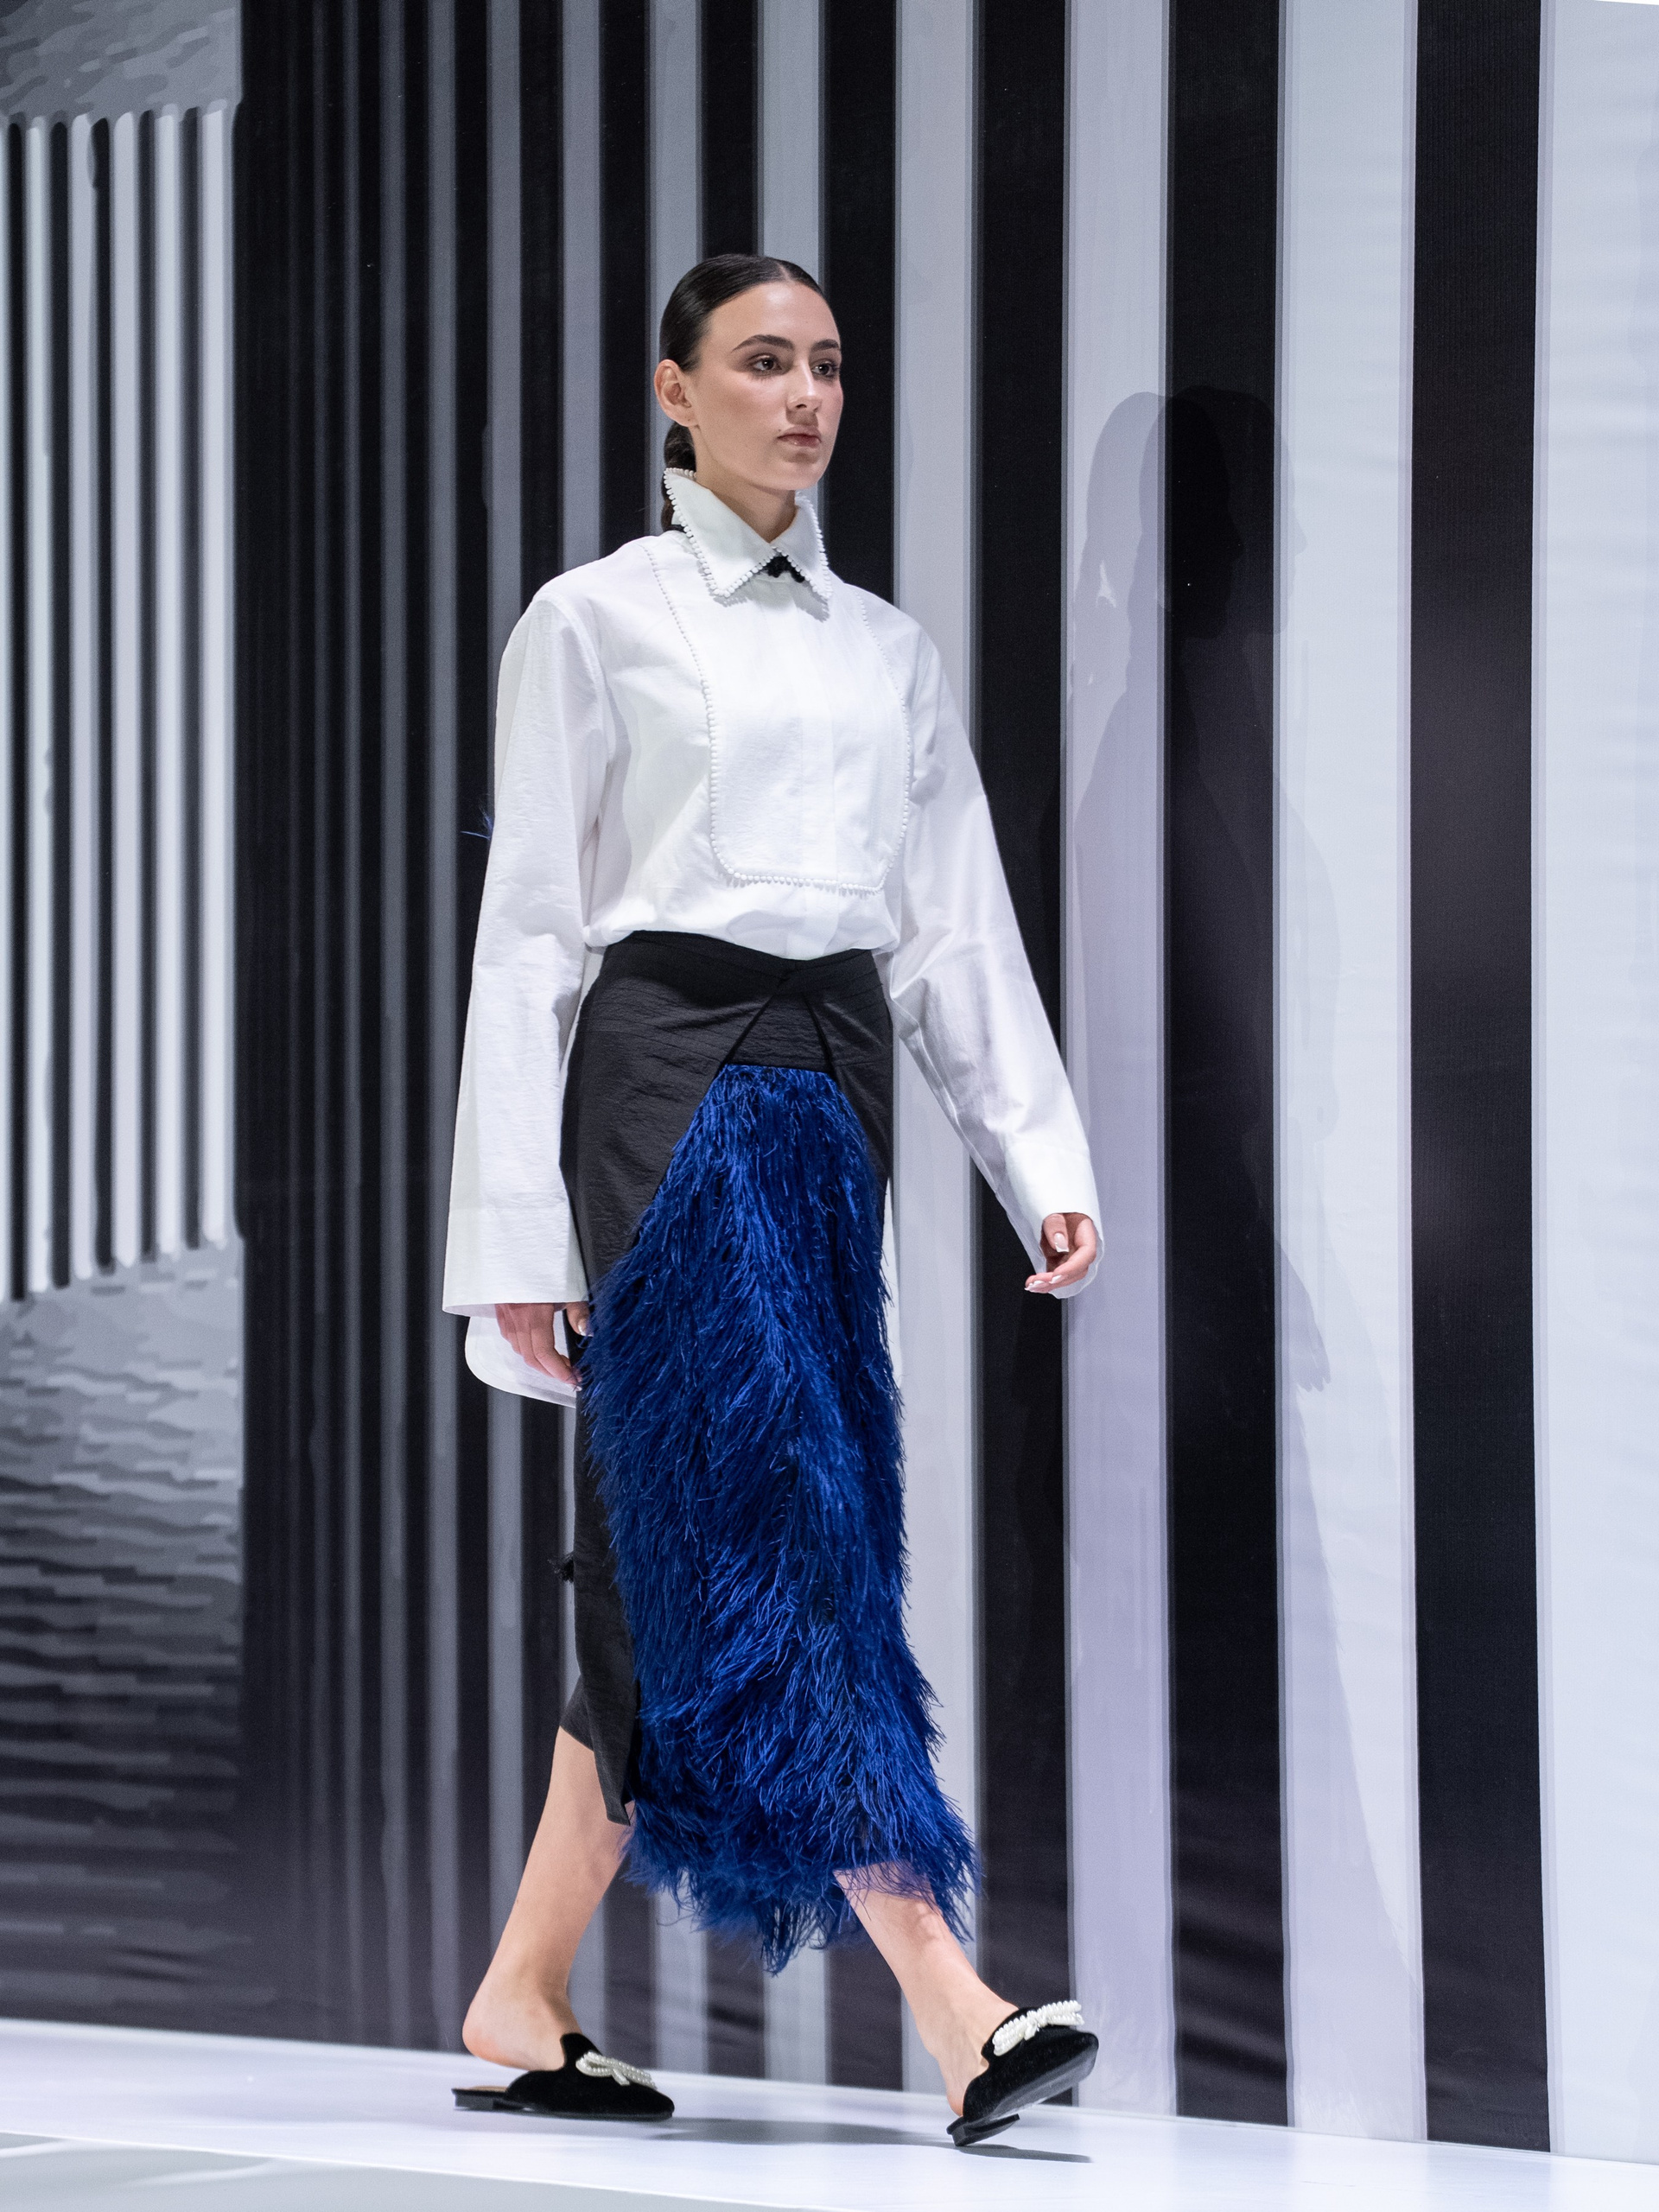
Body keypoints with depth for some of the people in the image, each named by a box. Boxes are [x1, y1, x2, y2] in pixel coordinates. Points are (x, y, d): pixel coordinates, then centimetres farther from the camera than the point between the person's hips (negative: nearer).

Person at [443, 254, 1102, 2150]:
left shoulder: (889, 652, 17)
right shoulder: (597, 621, 2)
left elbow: (959, 926, 15)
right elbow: (529, 929, -1)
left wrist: (1044, 1164, 4)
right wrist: (517, 1233, -6)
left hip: (835, 1080, 6)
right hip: (668, 1069, -6)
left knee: (677, 1537, 6)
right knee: (772, 1505, -15)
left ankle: (522, 2002, 13)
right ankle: (949, 2004, -23)